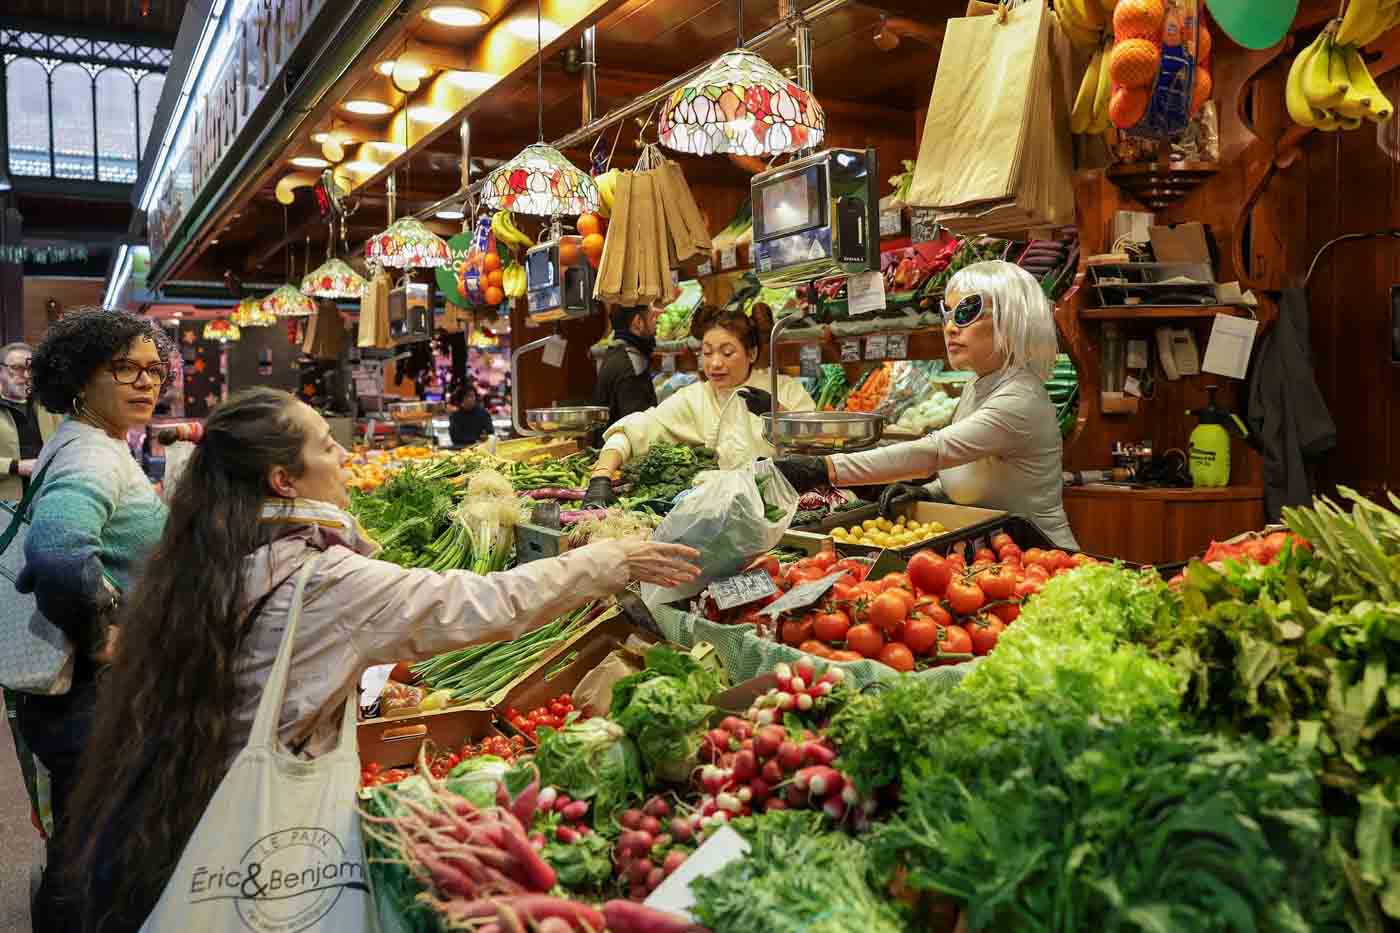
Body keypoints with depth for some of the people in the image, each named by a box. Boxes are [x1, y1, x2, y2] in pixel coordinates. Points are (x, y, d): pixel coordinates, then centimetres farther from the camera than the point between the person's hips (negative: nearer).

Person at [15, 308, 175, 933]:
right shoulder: (94, 457, -24)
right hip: (92, 699, -10)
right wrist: (100, 635, -28)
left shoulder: (91, 445, 8)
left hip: (95, 693, 10)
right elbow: (57, 554, -43)